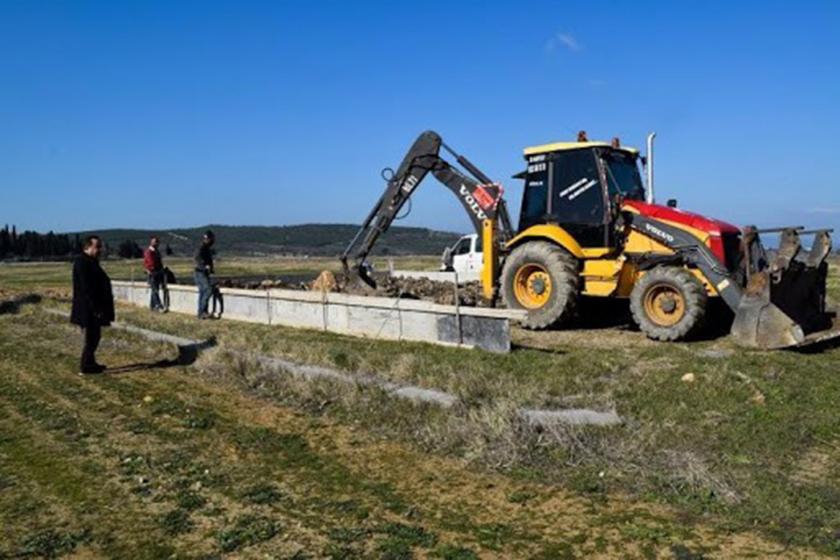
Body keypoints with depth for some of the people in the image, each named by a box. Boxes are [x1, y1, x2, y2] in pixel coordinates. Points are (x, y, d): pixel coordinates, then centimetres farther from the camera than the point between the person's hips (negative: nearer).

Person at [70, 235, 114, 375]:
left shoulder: (91, 262, 14)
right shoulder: (82, 263, -17)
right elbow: (86, 288, -23)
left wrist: (100, 308, 17)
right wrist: (95, 308, -23)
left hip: (94, 309, 10)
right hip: (88, 310, -10)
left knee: (94, 337, 17)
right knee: (91, 338, -2)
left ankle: (90, 364, 27)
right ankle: (85, 368, 6)